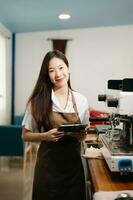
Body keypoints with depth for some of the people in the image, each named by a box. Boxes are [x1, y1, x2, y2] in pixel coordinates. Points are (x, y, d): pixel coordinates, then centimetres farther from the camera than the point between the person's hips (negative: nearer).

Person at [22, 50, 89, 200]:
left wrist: (80, 135, -12)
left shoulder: (81, 100, 0)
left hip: (73, 164, 2)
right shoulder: (38, 101, -8)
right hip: (48, 166, -2)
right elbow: (26, 135, -1)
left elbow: (83, 136, 10)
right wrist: (46, 136, -18)